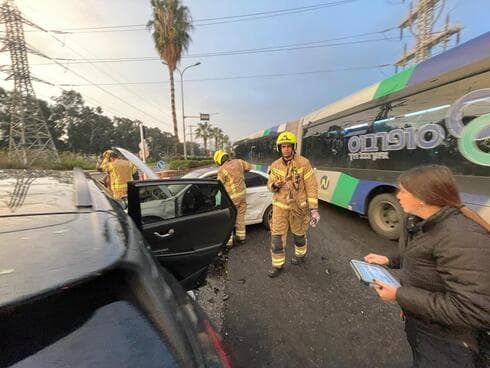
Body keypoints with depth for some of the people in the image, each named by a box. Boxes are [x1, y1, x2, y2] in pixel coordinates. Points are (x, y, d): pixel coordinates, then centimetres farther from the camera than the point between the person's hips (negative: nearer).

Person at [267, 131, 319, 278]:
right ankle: (277, 264, 21)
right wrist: (275, 185, -18)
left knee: (299, 233, 18)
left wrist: (314, 209, -14)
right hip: (280, 206, 3)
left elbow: (311, 186, -12)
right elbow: (270, 184, 8)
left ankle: (300, 255, 48)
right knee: (277, 236, 2)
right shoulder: (275, 165, -1)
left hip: (298, 206, -2)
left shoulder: (303, 163, -13)